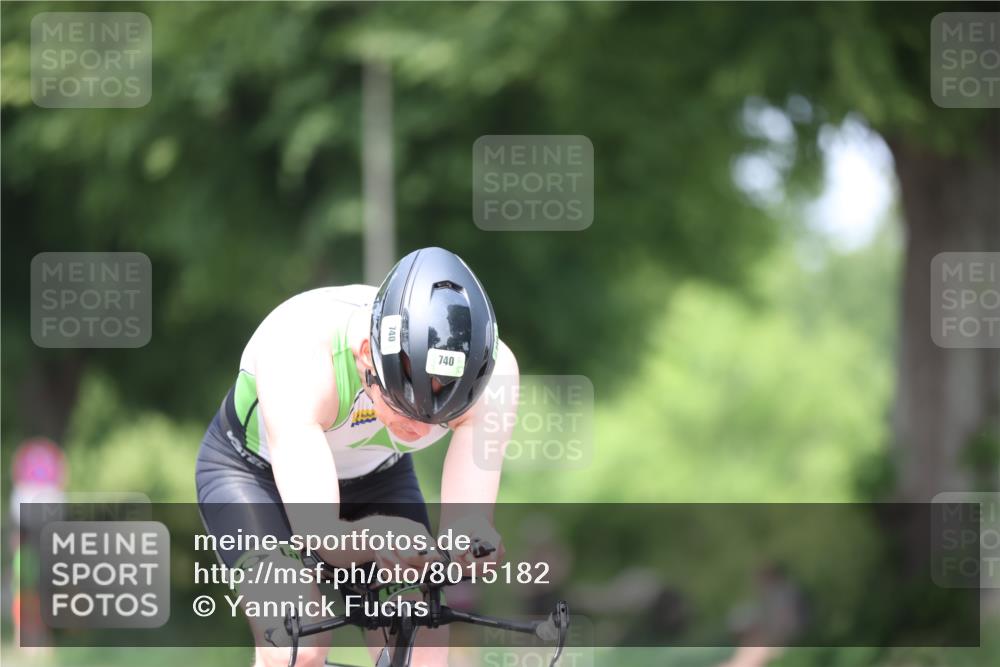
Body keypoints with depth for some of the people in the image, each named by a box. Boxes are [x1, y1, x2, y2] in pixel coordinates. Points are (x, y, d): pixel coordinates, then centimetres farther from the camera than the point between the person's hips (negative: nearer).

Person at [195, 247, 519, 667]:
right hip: (253, 470, -3)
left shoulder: (492, 371, -31)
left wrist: (471, 541, -59)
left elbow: (469, 523, -35)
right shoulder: (300, 354, -40)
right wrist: (374, 537, -68)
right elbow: (318, 534, -46)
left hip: (374, 475, 3)